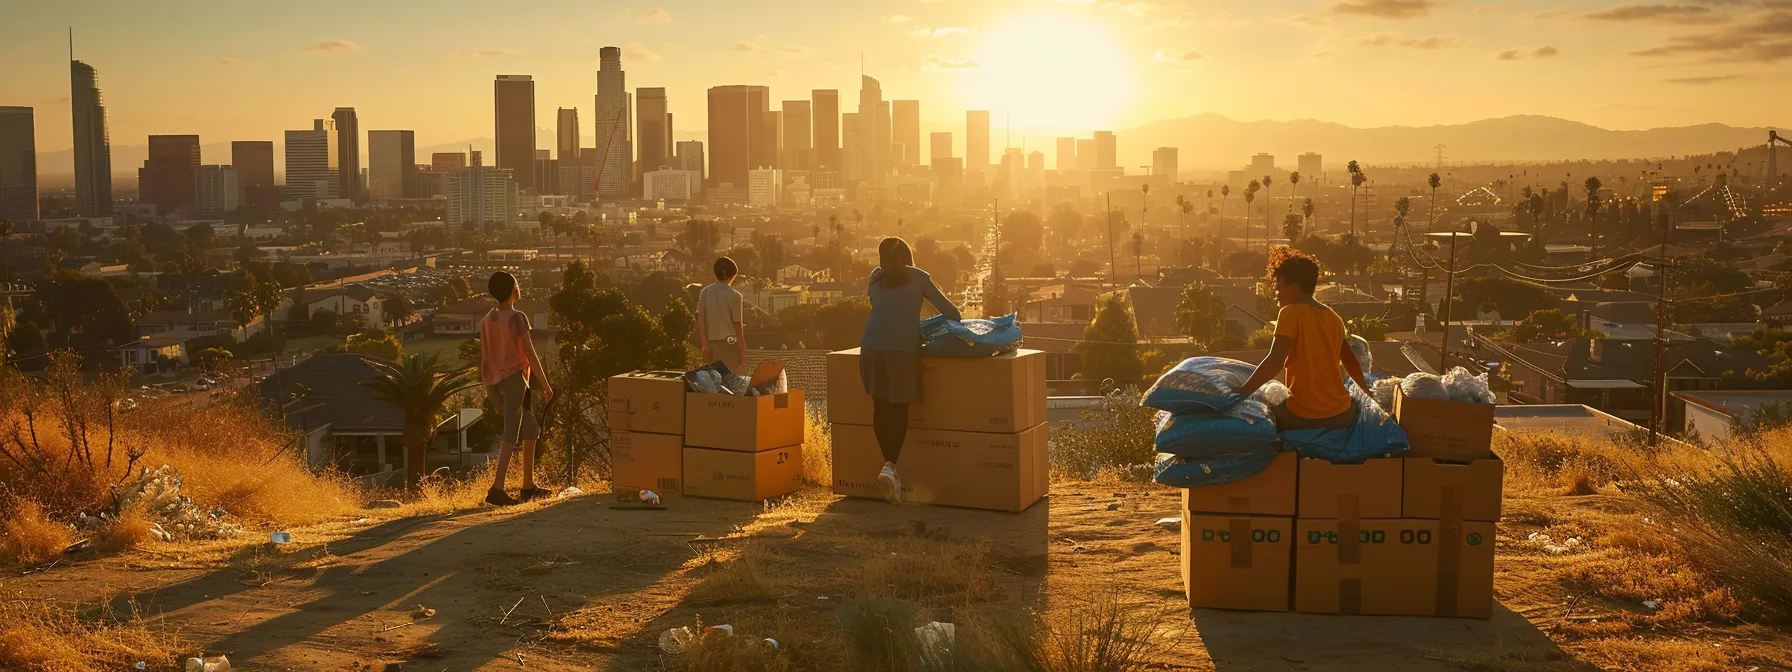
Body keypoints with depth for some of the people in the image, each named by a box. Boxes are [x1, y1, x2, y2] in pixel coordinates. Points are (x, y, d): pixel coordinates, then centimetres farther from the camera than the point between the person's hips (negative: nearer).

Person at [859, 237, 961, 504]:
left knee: (881, 407, 9)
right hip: (902, 347, -3)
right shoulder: (919, 278, 13)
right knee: (900, 409, 1)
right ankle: (890, 467, -14)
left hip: (871, 345, 3)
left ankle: (890, 466, 10)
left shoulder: (876, 278, 20)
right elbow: (948, 309, 14)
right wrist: (959, 324, 34)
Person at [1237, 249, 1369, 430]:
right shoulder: (1334, 318, 9)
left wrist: (1240, 394, -19)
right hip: (1341, 415, 6)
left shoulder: (1290, 313, -11)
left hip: (1304, 417, -6)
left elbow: (1275, 361, -22)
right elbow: (1351, 361, 20)